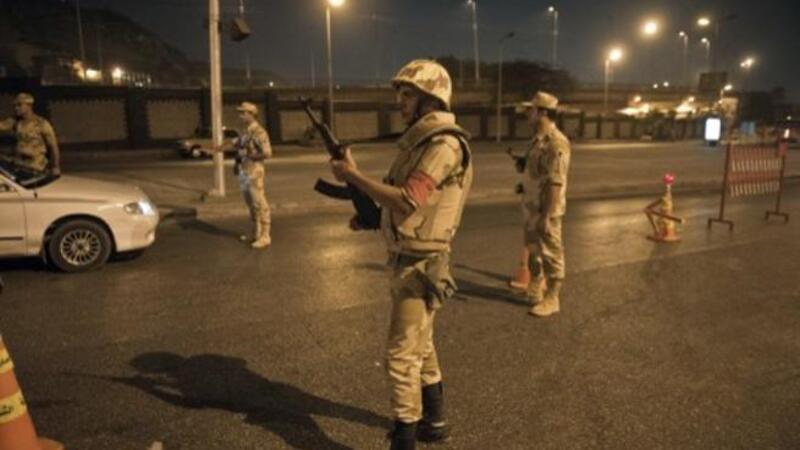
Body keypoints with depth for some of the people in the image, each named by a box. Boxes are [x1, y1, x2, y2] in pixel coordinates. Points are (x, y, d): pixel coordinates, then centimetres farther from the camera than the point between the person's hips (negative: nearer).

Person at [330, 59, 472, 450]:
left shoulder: (444, 144, -18)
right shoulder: (420, 141, 13)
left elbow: (408, 200, -28)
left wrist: (353, 175, -19)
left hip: (420, 264, -10)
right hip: (409, 259, 10)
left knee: (402, 355, -4)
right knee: (421, 347, 20)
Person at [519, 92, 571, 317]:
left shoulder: (555, 142, -20)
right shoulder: (538, 139, 11)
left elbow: (555, 182, -24)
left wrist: (546, 215, -25)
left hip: (546, 210, -10)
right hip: (532, 207, 10)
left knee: (551, 255, 2)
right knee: (534, 251, 19)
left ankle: (551, 300, 14)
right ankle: (535, 292, 34)